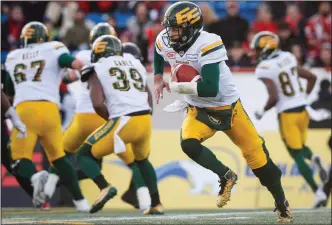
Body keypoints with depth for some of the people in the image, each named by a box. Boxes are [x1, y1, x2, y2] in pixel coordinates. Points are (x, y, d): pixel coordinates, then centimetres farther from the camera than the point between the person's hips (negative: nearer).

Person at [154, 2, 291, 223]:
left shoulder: (207, 44, -30)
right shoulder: (164, 42, -9)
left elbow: (210, 89, -37)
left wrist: (175, 87, -29)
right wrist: (158, 79, 12)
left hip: (228, 107, -5)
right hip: (199, 111, 5)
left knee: (256, 154, 1)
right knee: (189, 144, -25)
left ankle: (281, 203, 21)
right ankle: (226, 177, -2)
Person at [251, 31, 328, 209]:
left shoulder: (265, 69, -14)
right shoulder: (288, 59, 7)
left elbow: (274, 98, -22)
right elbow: (312, 78, 12)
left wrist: (262, 111, -5)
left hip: (287, 115, -6)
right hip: (302, 110, 6)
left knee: (297, 156, 3)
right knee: (300, 147, 25)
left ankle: (318, 192, -4)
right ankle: (314, 158, -9)